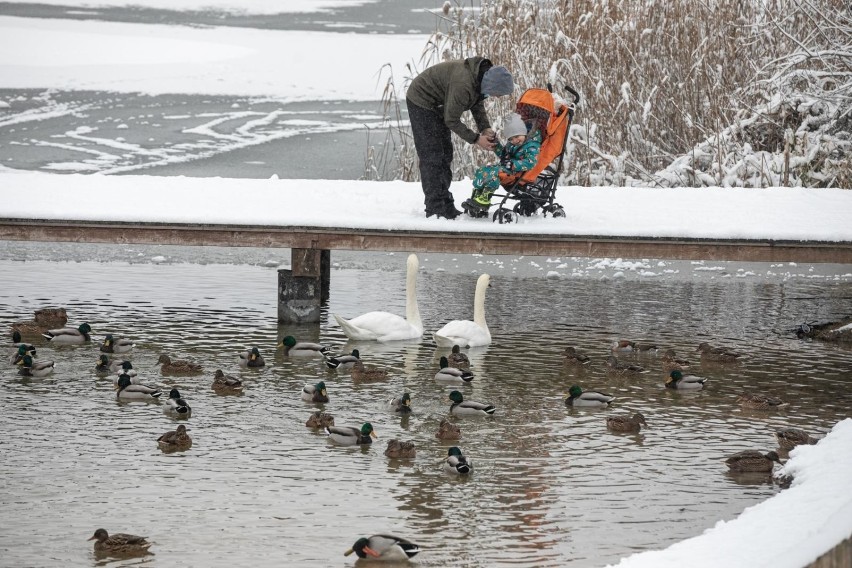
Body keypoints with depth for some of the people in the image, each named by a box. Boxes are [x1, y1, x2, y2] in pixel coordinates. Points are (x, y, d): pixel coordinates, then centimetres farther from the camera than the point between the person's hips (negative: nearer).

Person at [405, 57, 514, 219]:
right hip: (421, 101, -10)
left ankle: (446, 206, 17)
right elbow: (452, 120, -27)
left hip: (436, 106, 10)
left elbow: (478, 105, 5)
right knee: (432, 157, -12)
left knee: (445, 156, 11)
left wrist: (485, 128, -10)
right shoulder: (463, 84, -38)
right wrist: (475, 139, -23)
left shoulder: (483, 76, -11)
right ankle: (435, 209, -11)